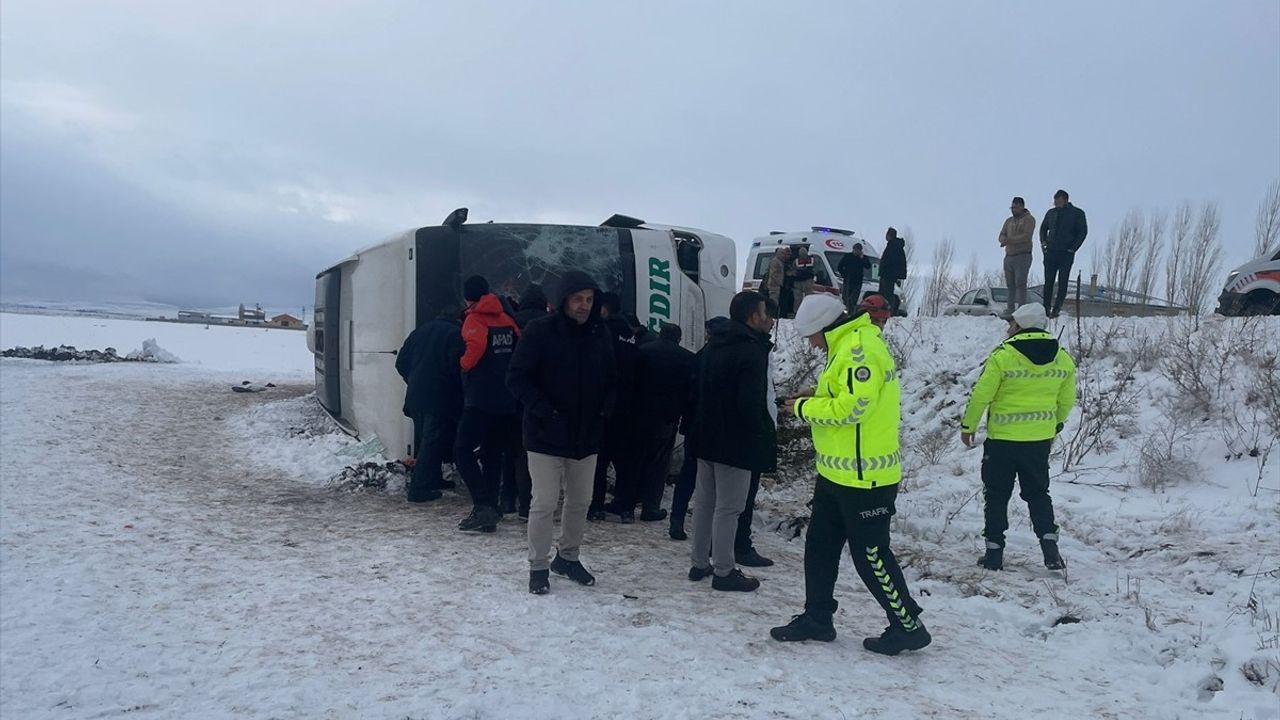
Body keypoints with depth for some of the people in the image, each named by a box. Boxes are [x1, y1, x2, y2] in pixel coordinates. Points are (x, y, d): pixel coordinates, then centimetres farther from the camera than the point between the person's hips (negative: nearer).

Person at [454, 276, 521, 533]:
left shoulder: (474, 320, -6)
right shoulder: (507, 321, 10)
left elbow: (476, 345, -26)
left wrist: (464, 363, -8)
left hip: (480, 398, -6)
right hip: (506, 400, 6)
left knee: (464, 449, -1)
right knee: (493, 454, 12)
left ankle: (483, 505, -13)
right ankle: (490, 512, 13)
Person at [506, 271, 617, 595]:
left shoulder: (600, 334, 3)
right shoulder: (540, 332, -11)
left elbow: (611, 378, 15)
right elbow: (516, 377, -11)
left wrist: (605, 408, 0)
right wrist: (542, 410, -19)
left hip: (587, 435, 5)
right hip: (547, 435, -5)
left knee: (580, 501, 14)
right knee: (544, 503, -1)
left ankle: (568, 557, 32)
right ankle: (538, 566, 15)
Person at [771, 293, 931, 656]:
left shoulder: (859, 348, -20)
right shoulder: (849, 344, 12)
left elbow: (850, 408, -26)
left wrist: (804, 407, -13)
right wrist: (820, 396, 5)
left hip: (863, 476, -11)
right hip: (838, 472, 11)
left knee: (871, 554, 2)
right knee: (820, 545, 16)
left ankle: (908, 627, 17)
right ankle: (816, 618, 28)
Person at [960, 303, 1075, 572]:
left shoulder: (1003, 356, -15)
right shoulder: (1063, 359, 1)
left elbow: (980, 395, -12)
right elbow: (1067, 401, 11)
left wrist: (968, 426, 1)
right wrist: (1056, 426, 27)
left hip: (1002, 438, -4)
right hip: (1041, 439, 4)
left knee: (996, 496, 8)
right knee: (1038, 493, 18)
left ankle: (994, 551, 11)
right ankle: (1049, 545, 7)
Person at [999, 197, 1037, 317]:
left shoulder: (1029, 219, -1)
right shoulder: (1009, 220, 20)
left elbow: (1026, 236, -15)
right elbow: (1002, 235, 10)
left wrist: (1010, 240, -22)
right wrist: (1004, 240, -14)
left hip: (1022, 256, -6)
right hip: (1009, 256, 6)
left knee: (1020, 283, -12)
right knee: (1010, 284, 5)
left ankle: (1020, 309, -15)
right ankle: (1009, 309, 6)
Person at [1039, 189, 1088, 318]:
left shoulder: (1077, 213, 0)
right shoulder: (1051, 213, 10)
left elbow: (1083, 232, 1)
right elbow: (1043, 228, 24)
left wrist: (1073, 248, -6)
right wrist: (1043, 242, 8)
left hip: (1066, 254, -3)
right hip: (1050, 252, 3)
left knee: (1062, 283, -4)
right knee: (1048, 282, 1)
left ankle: (1056, 310, -2)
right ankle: (1046, 309, 2)